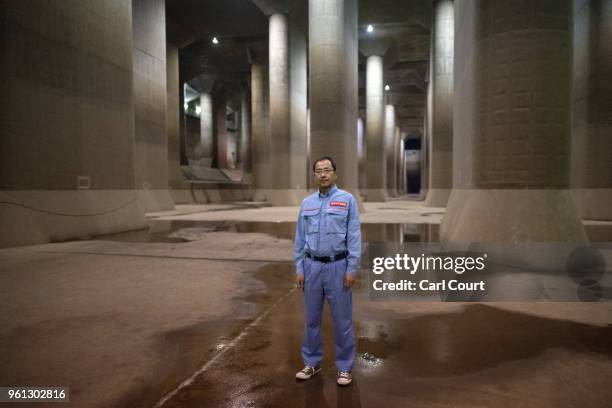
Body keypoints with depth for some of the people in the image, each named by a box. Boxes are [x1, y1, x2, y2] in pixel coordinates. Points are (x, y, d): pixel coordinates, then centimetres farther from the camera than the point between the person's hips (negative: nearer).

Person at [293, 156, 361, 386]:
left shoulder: (347, 200, -3)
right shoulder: (307, 203, 8)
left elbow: (354, 237, -7)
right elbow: (300, 239, 9)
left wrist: (351, 269, -12)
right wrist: (299, 269, 4)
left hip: (337, 266, -3)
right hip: (312, 266, 4)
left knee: (342, 319, 5)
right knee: (311, 317, 12)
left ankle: (344, 367, 20)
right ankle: (312, 363, 28)